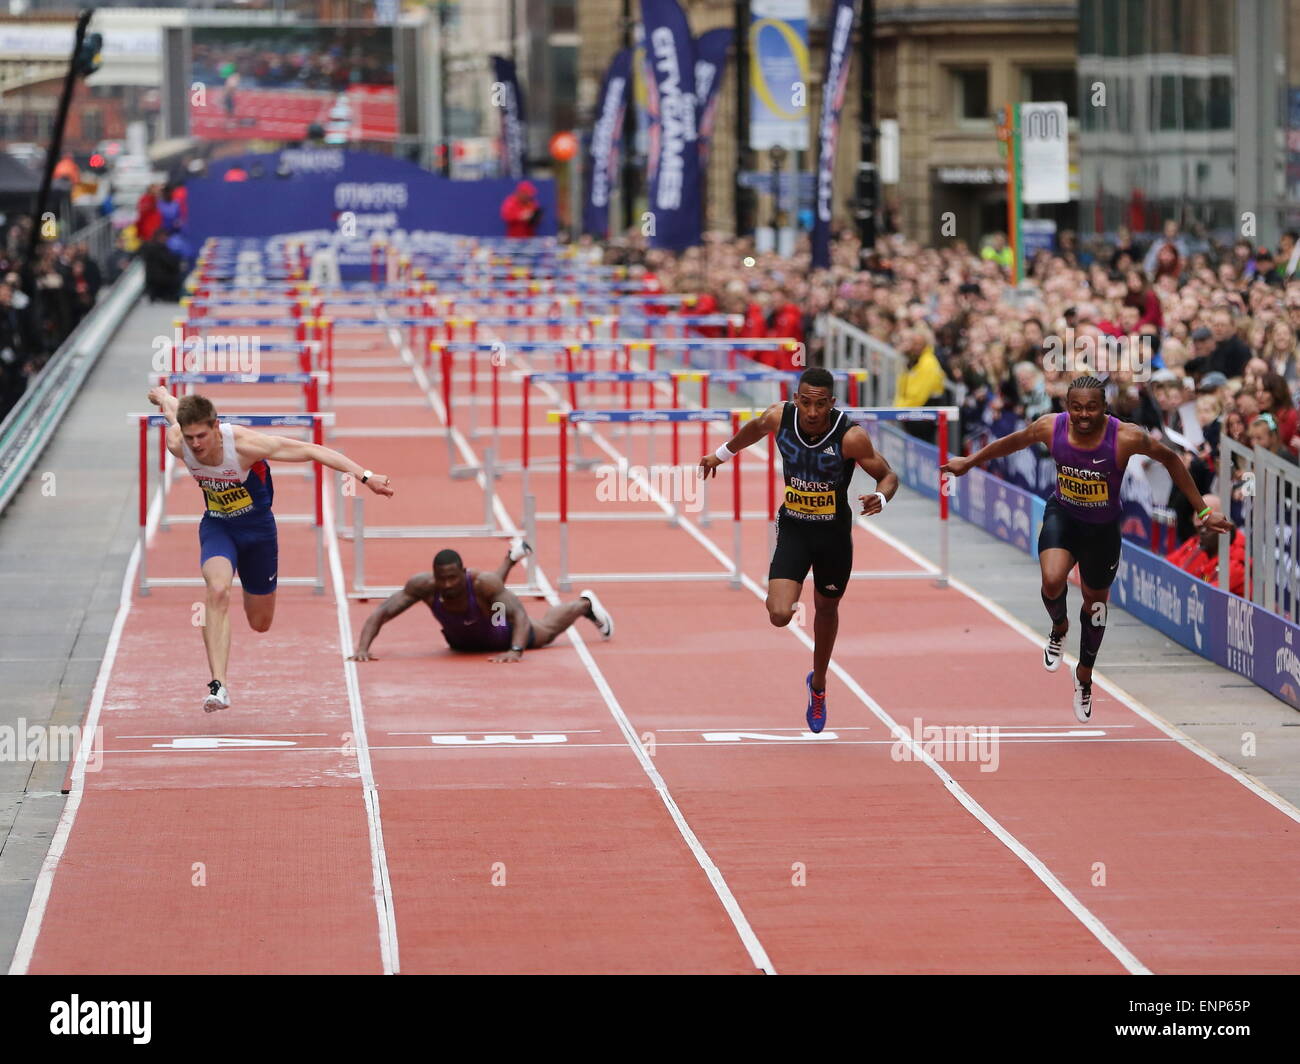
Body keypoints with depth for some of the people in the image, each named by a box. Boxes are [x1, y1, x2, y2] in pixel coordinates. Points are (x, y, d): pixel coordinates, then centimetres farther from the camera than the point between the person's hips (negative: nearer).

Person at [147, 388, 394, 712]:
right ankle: (218, 686, -34)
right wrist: (161, 395, 28)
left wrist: (366, 477, -35)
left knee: (260, 623, 11)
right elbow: (172, 405, 3)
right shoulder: (178, 444, -22)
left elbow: (312, 450, -30)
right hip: (216, 526, 1)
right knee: (218, 590, -30)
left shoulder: (243, 444, -33)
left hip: (257, 526, -1)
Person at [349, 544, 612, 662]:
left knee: (546, 630, 28)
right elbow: (380, 613, -41)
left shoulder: (481, 582, -47)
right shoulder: (423, 585, -41)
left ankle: (584, 603, 59)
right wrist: (363, 648, -56)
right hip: (460, 642, 4)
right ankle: (512, 556, 67)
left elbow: (519, 613, -52)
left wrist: (516, 651, -69)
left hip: (501, 633, -4)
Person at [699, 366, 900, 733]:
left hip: (834, 535, -1)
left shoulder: (851, 437, -23)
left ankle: (818, 685, 46)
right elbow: (755, 428, 10)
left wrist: (880, 497, -33)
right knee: (779, 615, -19)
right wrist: (722, 454, 26)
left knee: (826, 608, 20)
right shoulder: (779, 417, -16)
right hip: (793, 530, 1)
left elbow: (888, 475, -10)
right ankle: (783, 594, 21)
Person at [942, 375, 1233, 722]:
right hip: (1062, 514, 0)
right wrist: (970, 461, 13)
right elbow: (1013, 442, 0)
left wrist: (1202, 511, -9)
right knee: (1053, 581, -27)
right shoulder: (1050, 428, -23)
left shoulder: (1127, 438, -30)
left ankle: (1085, 675, 44)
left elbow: (1170, 459, -12)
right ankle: (1059, 628, 11)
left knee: (1095, 601, 17)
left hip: (1103, 527, 0)